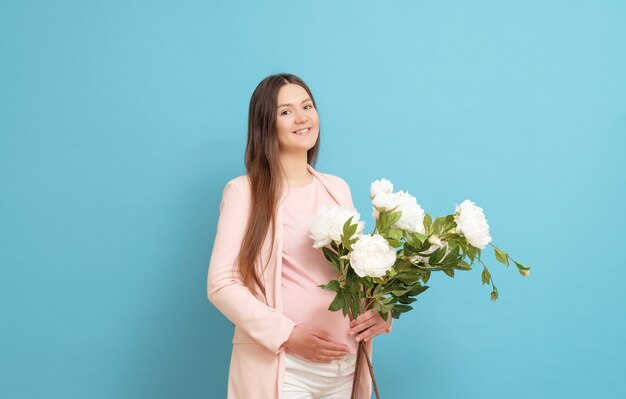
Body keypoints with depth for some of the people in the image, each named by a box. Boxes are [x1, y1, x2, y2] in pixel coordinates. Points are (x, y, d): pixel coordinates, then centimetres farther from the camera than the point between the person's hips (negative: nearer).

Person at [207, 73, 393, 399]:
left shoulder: (338, 189, 11)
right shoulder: (245, 191, -6)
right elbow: (221, 284, -10)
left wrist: (380, 311, -5)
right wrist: (286, 334, -19)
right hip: (278, 365, -5)